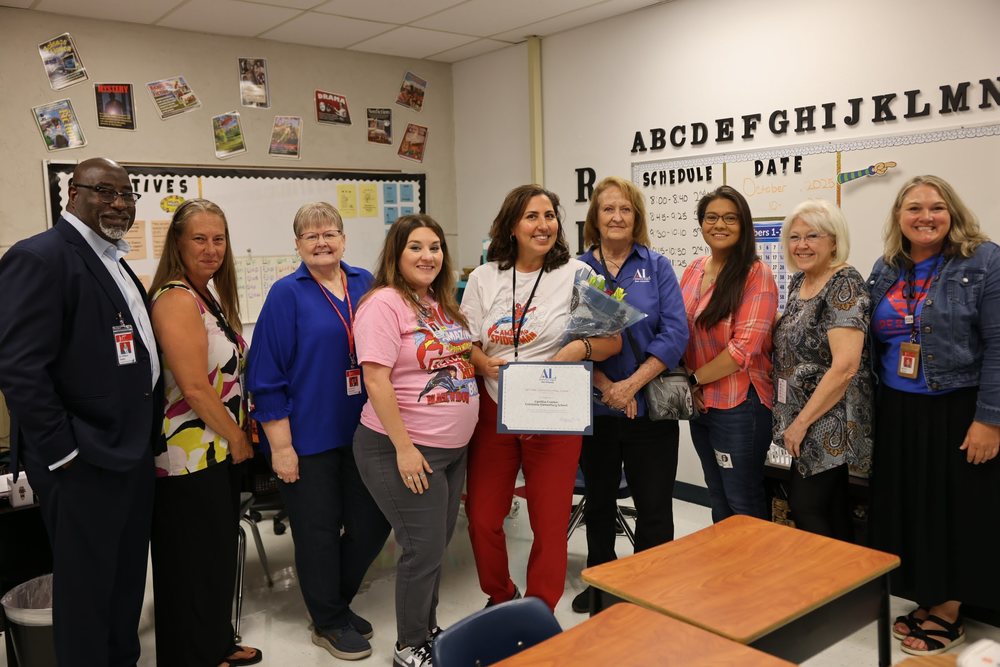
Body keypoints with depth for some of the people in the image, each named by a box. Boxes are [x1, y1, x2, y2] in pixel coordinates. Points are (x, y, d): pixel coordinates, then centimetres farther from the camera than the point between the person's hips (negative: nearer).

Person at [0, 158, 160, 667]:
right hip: (83, 464, -9)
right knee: (86, 590, 7)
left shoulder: (114, 263, 14)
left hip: (133, 455, 9)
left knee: (127, 582, 20)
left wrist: (147, 437, 13)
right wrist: (63, 451, -19)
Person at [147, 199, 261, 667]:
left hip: (219, 451, 9)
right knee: (194, 563, 6)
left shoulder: (208, 295, 11)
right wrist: (237, 438, -12)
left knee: (219, 553, 20)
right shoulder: (176, 299, -18)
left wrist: (237, 438, 13)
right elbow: (194, 387, -23)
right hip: (191, 457, -9)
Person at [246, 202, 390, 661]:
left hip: (360, 430, 5)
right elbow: (267, 376, -10)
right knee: (319, 529, 8)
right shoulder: (287, 294, -7)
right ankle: (329, 622, 28)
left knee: (373, 521, 11)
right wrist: (280, 445, -13)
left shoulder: (366, 285, 6)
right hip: (308, 436, -5)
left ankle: (335, 600, 36)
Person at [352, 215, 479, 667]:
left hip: (453, 448, 8)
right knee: (423, 549, 1)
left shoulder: (441, 304, 10)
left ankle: (429, 631, 37)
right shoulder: (385, 303, -16)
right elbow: (376, 380, -21)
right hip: (405, 450, -8)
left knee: (438, 545, 18)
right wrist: (404, 448, -22)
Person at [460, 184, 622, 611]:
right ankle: (500, 598, 34)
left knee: (550, 523, 4)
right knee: (481, 516, 8)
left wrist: (580, 348, -22)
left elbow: (614, 340, -2)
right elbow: (466, 344, 8)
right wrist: (486, 364, -14)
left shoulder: (577, 274, -3)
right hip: (493, 411, 3)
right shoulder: (484, 277, 5)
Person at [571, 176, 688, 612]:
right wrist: (607, 388, -17)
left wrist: (631, 385, -17)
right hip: (595, 406, 1)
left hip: (650, 405, -1)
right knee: (598, 500, 17)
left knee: (654, 506, 5)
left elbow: (675, 332, -8)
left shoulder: (657, 267, 1)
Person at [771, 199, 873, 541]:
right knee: (832, 508, 15)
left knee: (805, 507, -2)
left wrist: (801, 423, -18)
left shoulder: (845, 285, -17)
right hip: (800, 417, 8)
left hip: (829, 421, -8)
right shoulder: (799, 281, 9)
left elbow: (845, 366, -23)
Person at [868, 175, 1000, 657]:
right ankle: (926, 600, 29)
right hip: (898, 413, 5)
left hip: (958, 411, -5)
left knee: (956, 510, 5)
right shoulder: (885, 270, 7)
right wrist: (877, 408, 11)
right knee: (909, 507, 12)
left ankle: (949, 613, 21)